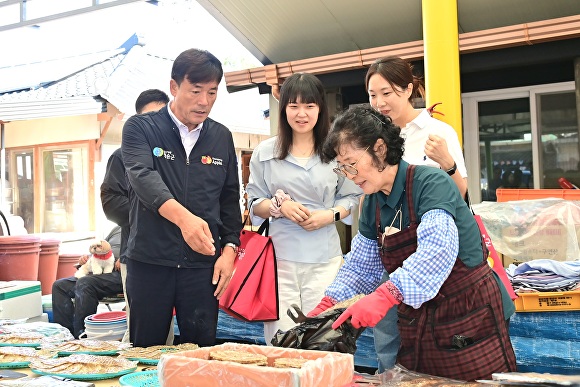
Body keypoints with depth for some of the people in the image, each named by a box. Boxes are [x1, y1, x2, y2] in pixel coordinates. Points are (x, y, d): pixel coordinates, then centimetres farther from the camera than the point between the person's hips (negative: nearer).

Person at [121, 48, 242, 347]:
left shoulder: (221, 137, 10)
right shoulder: (140, 128, -2)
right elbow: (143, 177, -20)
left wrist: (230, 248, 2)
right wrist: (183, 217, -37)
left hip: (202, 264, 3)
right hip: (149, 260, -2)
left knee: (202, 350, 6)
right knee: (146, 350, 8)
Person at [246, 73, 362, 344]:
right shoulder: (265, 152, 8)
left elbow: (351, 197, 12)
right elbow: (254, 203, 10)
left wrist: (330, 215, -8)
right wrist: (279, 205, -9)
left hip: (324, 258, 0)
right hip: (280, 256, 1)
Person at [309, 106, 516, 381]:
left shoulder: (431, 183, -19)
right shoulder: (372, 204, 4)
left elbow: (437, 250, -35)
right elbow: (359, 268, 9)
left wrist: (386, 295, -46)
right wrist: (328, 305, -6)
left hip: (471, 318, -6)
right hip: (418, 323, 6)